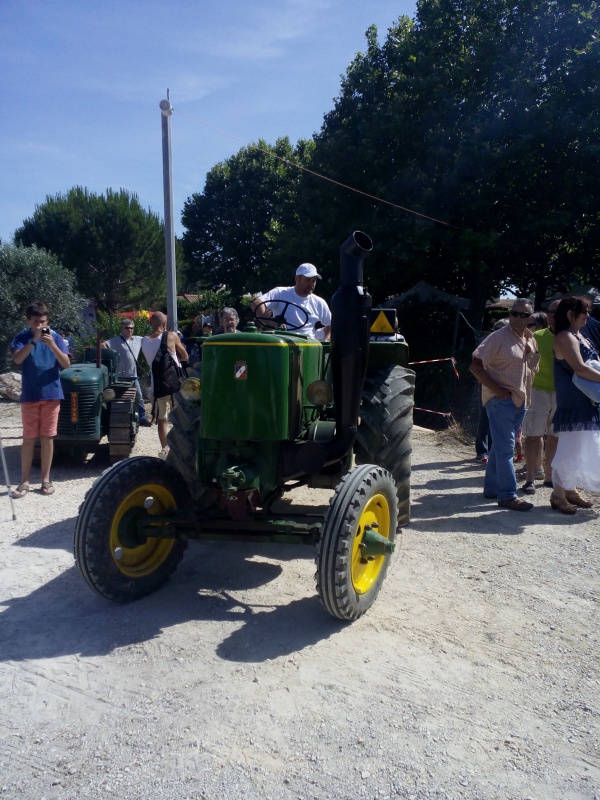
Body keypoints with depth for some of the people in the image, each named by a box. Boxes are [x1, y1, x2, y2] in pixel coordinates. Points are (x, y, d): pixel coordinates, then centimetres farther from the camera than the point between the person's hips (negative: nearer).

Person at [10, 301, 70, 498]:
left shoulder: (55, 337, 0)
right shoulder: (22, 337, -1)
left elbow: (66, 364, -7)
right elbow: (17, 359, -18)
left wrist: (52, 345, -21)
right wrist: (34, 340, -26)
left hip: (51, 394, 1)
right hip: (30, 395, 0)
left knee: (47, 437, 6)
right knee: (29, 438, 4)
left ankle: (46, 479, 16)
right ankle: (25, 481, 11)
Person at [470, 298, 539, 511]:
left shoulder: (531, 340, 11)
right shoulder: (498, 338, -11)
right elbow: (476, 366, -15)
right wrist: (497, 389, -19)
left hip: (520, 400, 8)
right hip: (500, 399, -8)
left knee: (501, 446, 15)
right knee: (505, 446, -8)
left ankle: (492, 487, 25)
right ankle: (508, 495, -4)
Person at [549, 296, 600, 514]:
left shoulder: (580, 337, 17)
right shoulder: (565, 337, -12)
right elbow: (579, 368, -21)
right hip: (573, 403, -10)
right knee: (570, 449, -6)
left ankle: (571, 490, 24)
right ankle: (558, 495, 4)